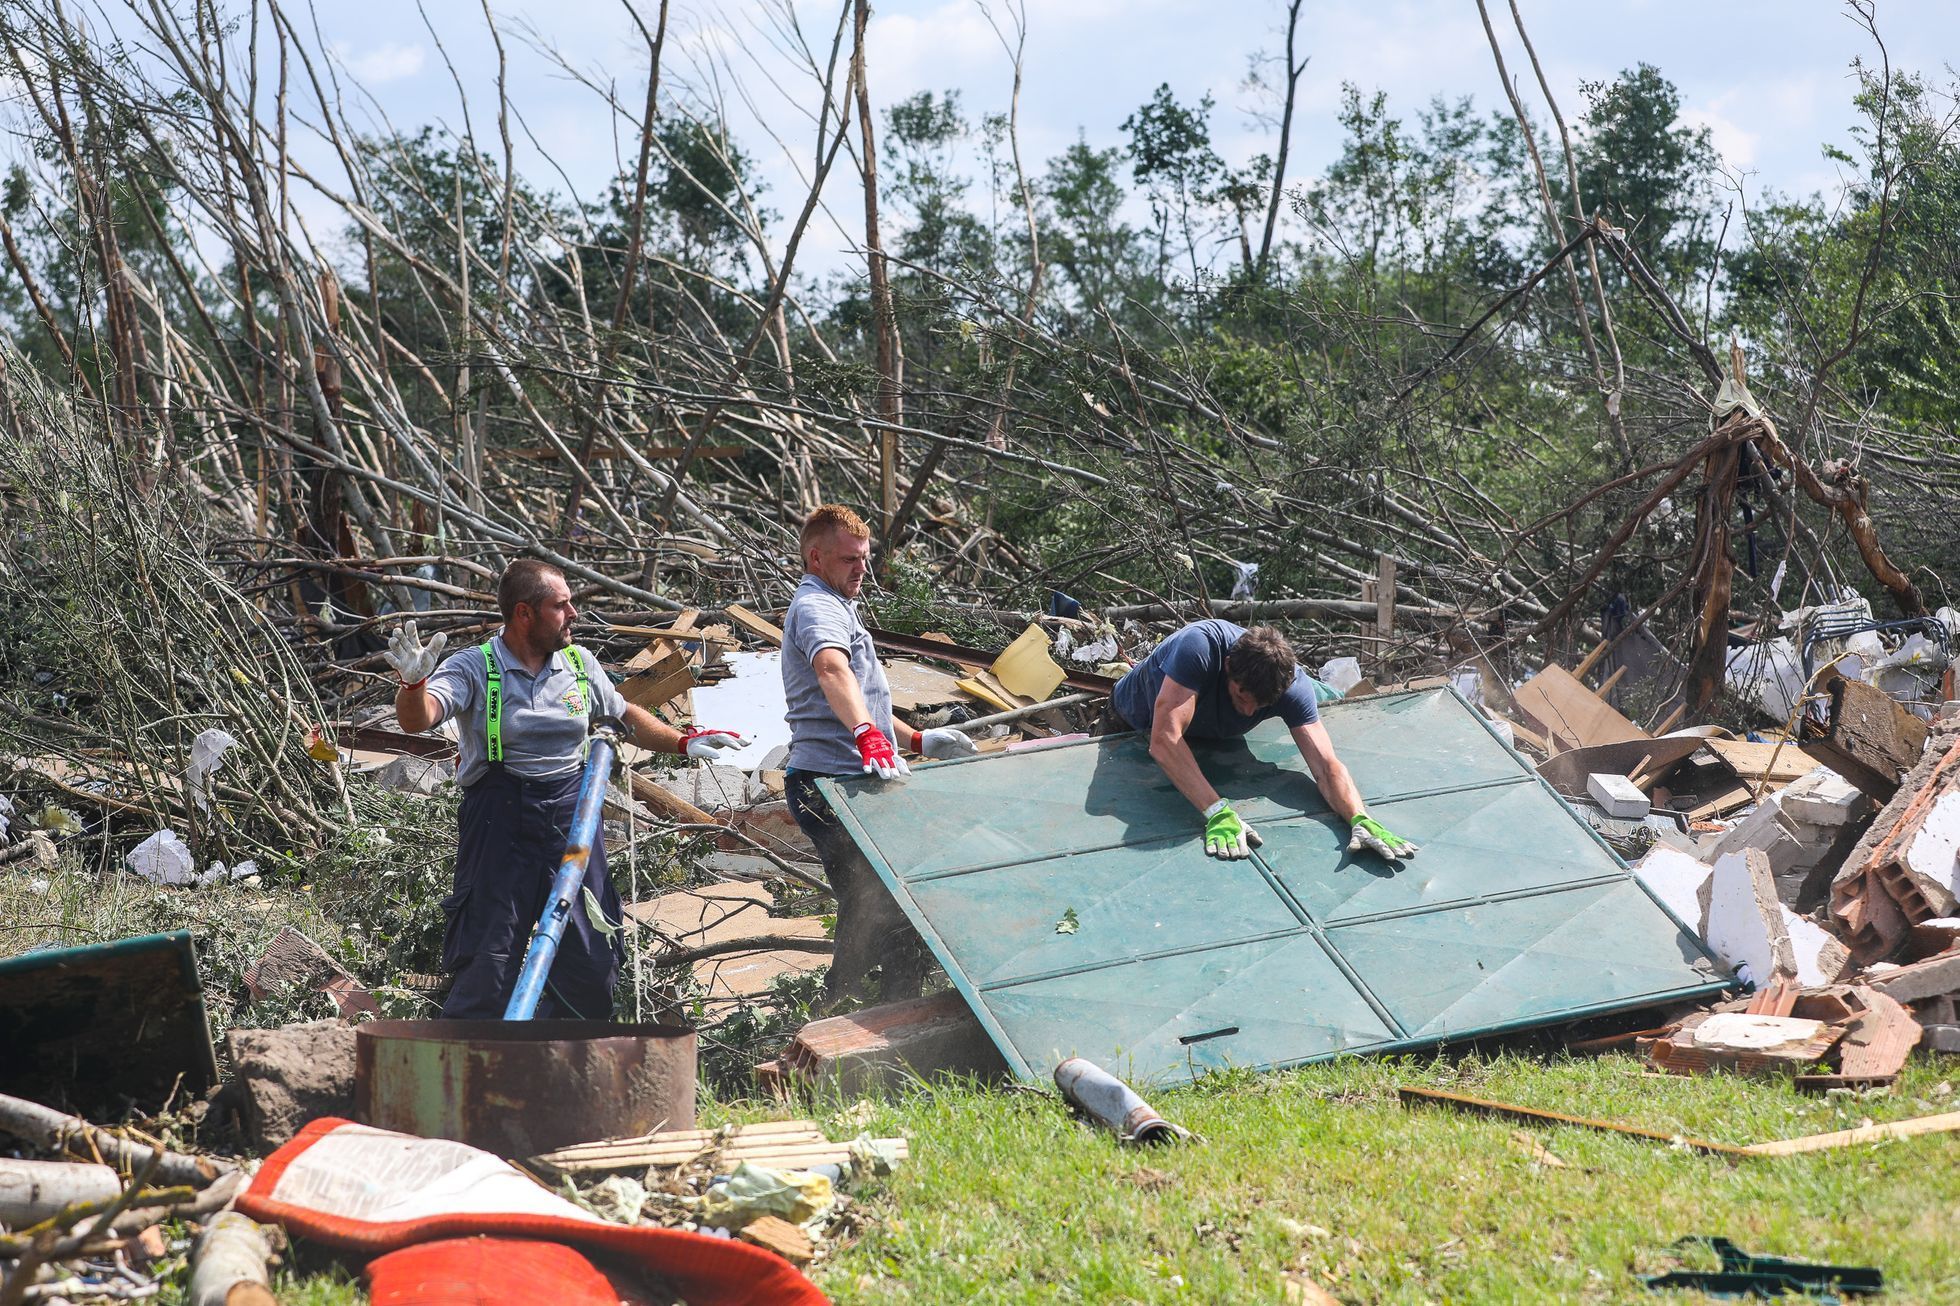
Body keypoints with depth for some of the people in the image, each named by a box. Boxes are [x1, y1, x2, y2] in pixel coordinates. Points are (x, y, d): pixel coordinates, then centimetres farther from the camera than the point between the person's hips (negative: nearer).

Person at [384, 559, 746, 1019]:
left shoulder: (580, 664, 9)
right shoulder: (474, 668, -6)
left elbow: (624, 717, 25)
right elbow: (417, 719, -20)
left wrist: (683, 742, 13)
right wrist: (413, 682, -41)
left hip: (571, 813, 5)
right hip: (500, 819, -5)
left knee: (592, 963, 7)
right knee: (488, 966, -6)